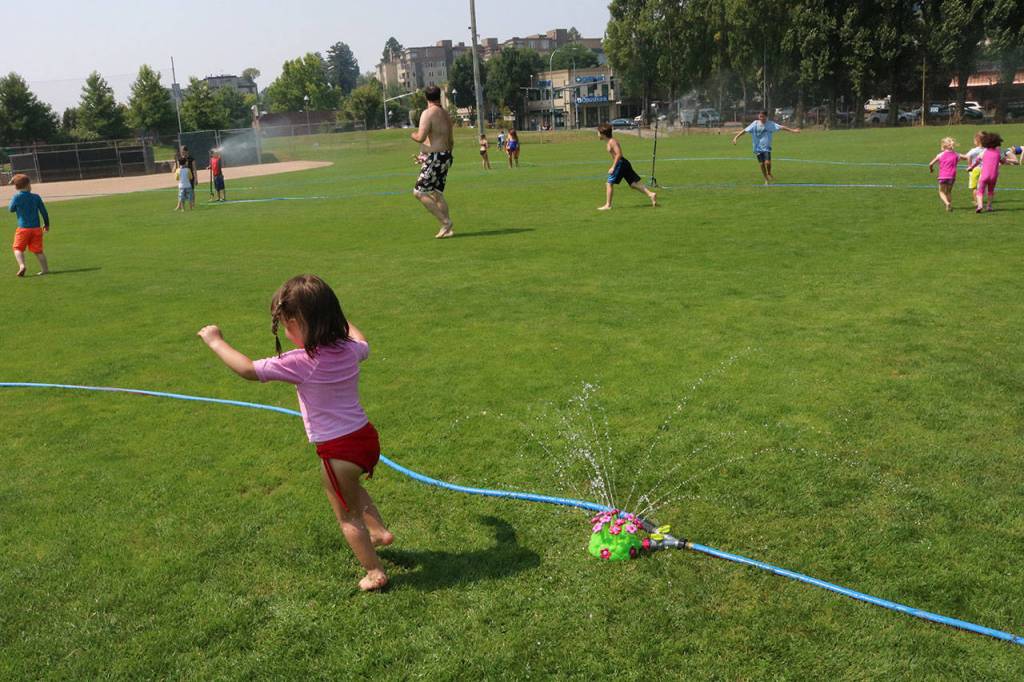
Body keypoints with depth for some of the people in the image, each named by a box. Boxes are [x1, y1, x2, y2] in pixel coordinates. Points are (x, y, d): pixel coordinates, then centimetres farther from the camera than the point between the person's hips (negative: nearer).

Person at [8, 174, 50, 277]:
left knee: (18, 248, 7)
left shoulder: (17, 197, -9)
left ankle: (21, 265, -15)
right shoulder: (36, 197, -1)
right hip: (36, 228, 2)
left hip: (23, 228, -2)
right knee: (38, 250, 10)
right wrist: (47, 224, 17)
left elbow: (11, 209, 5)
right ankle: (45, 268, 10)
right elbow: (44, 212, 4)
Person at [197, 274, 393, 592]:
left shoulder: (301, 362, -23)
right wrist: (337, 318, 35)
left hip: (338, 451, -7)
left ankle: (375, 572, 23)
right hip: (366, 436, 7)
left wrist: (215, 341, -4)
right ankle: (380, 531, 44)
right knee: (350, 488, 37)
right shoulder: (349, 350, -4)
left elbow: (248, 369, -18)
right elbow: (362, 344, 22)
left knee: (347, 515, 15)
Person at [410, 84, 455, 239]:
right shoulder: (446, 115, 15)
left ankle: (445, 222, -8)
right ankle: (447, 229, 11)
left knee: (419, 192, -5)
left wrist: (413, 135, 3)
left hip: (434, 159, -9)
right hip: (446, 157, 9)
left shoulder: (428, 113, -12)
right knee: (436, 194, 14)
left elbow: (421, 137, -22)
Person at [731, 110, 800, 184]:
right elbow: (745, 130, -6)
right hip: (758, 147, 1)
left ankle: (769, 173, 15)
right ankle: (766, 179, 23)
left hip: (766, 147, -1)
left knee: (767, 162, -18)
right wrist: (736, 137, -13)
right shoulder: (755, 124, -5)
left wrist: (792, 130, -13)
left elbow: (781, 127, -8)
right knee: (762, 164, 3)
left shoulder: (771, 124, -5)